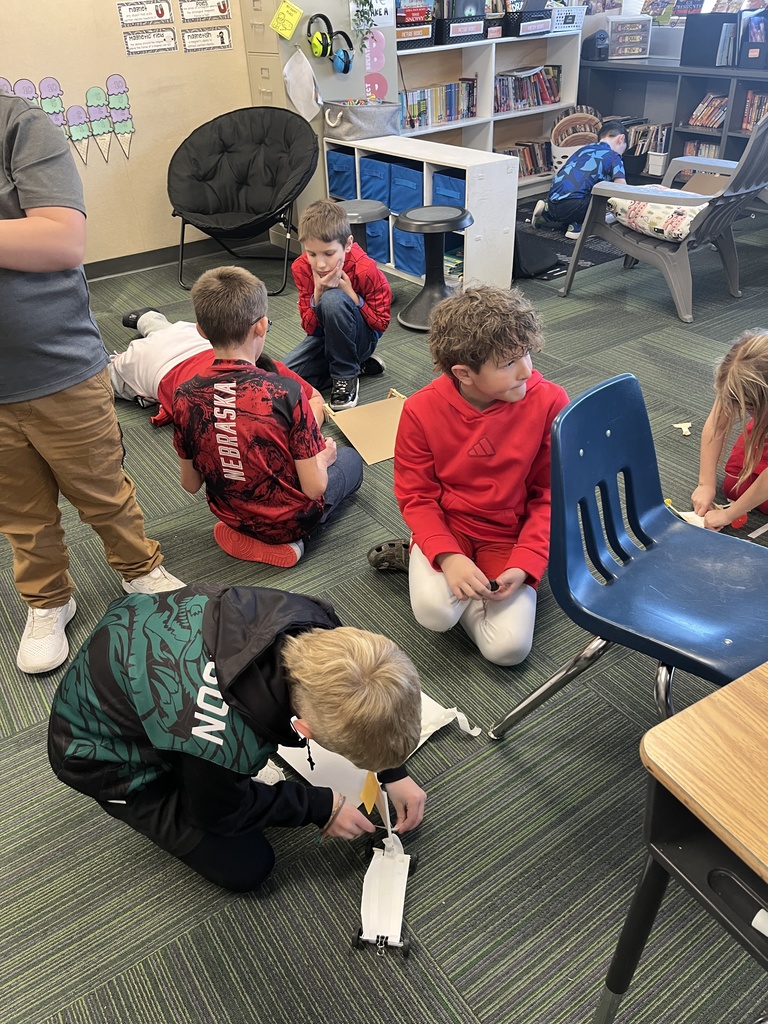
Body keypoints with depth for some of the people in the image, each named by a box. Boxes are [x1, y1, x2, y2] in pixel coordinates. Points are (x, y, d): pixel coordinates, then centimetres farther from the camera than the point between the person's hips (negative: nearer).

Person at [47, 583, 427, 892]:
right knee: (246, 866, -3)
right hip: (108, 754, -5)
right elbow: (218, 812, -16)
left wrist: (393, 771, -3)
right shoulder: (224, 742, -42)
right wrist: (321, 808, -8)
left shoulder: (312, 624, -27)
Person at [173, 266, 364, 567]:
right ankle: (287, 538, 6)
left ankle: (242, 533, 13)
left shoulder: (185, 398, -15)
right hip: (290, 521, -5)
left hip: (232, 516, 5)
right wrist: (324, 456, 1)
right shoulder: (286, 392, -28)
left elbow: (190, 484, -3)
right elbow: (314, 487, -22)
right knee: (350, 458, 24)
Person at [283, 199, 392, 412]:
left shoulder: (365, 269, -23)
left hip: (363, 337, -5)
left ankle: (346, 375, -18)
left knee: (332, 299, -35)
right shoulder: (301, 268, -13)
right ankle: (357, 363, -2)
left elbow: (381, 322, -16)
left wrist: (350, 293, -27)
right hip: (325, 336, 5)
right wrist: (318, 293, -29)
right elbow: (310, 328, -10)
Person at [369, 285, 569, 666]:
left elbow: (550, 496, -7)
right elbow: (416, 496, -7)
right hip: (445, 524, -1)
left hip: (508, 534, 1)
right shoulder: (422, 409, -15)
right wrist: (448, 556, -24)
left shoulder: (549, 402, -16)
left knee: (509, 648, -16)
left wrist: (525, 564, -18)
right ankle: (424, 561, 5)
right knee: (434, 613, -30)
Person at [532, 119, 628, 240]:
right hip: (572, 206, -8)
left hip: (552, 202, 8)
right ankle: (578, 225, -5)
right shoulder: (614, 157, 6)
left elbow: (557, 173, 28)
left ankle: (546, 213, 13)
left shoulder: (584, 148, 25)